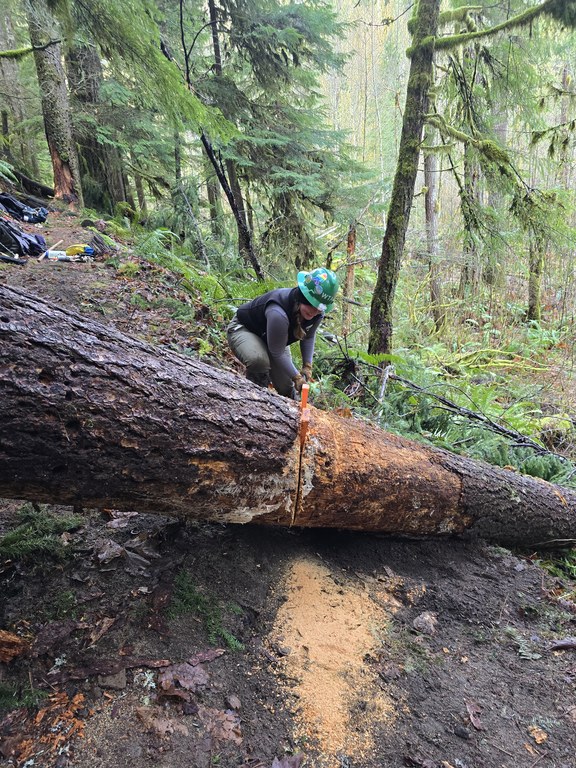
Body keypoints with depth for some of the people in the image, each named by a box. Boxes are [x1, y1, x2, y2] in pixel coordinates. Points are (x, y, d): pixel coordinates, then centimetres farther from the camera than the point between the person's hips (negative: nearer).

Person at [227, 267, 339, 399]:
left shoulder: (317, 314, -20)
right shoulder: (278, 314, -44)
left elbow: (308, 337, 1)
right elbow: (277, 353, -33)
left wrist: (307, 366, -8)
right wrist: (297, 377, -24)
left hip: (268, 338, 7)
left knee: (286, 389, 7)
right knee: (259, 360, -40)